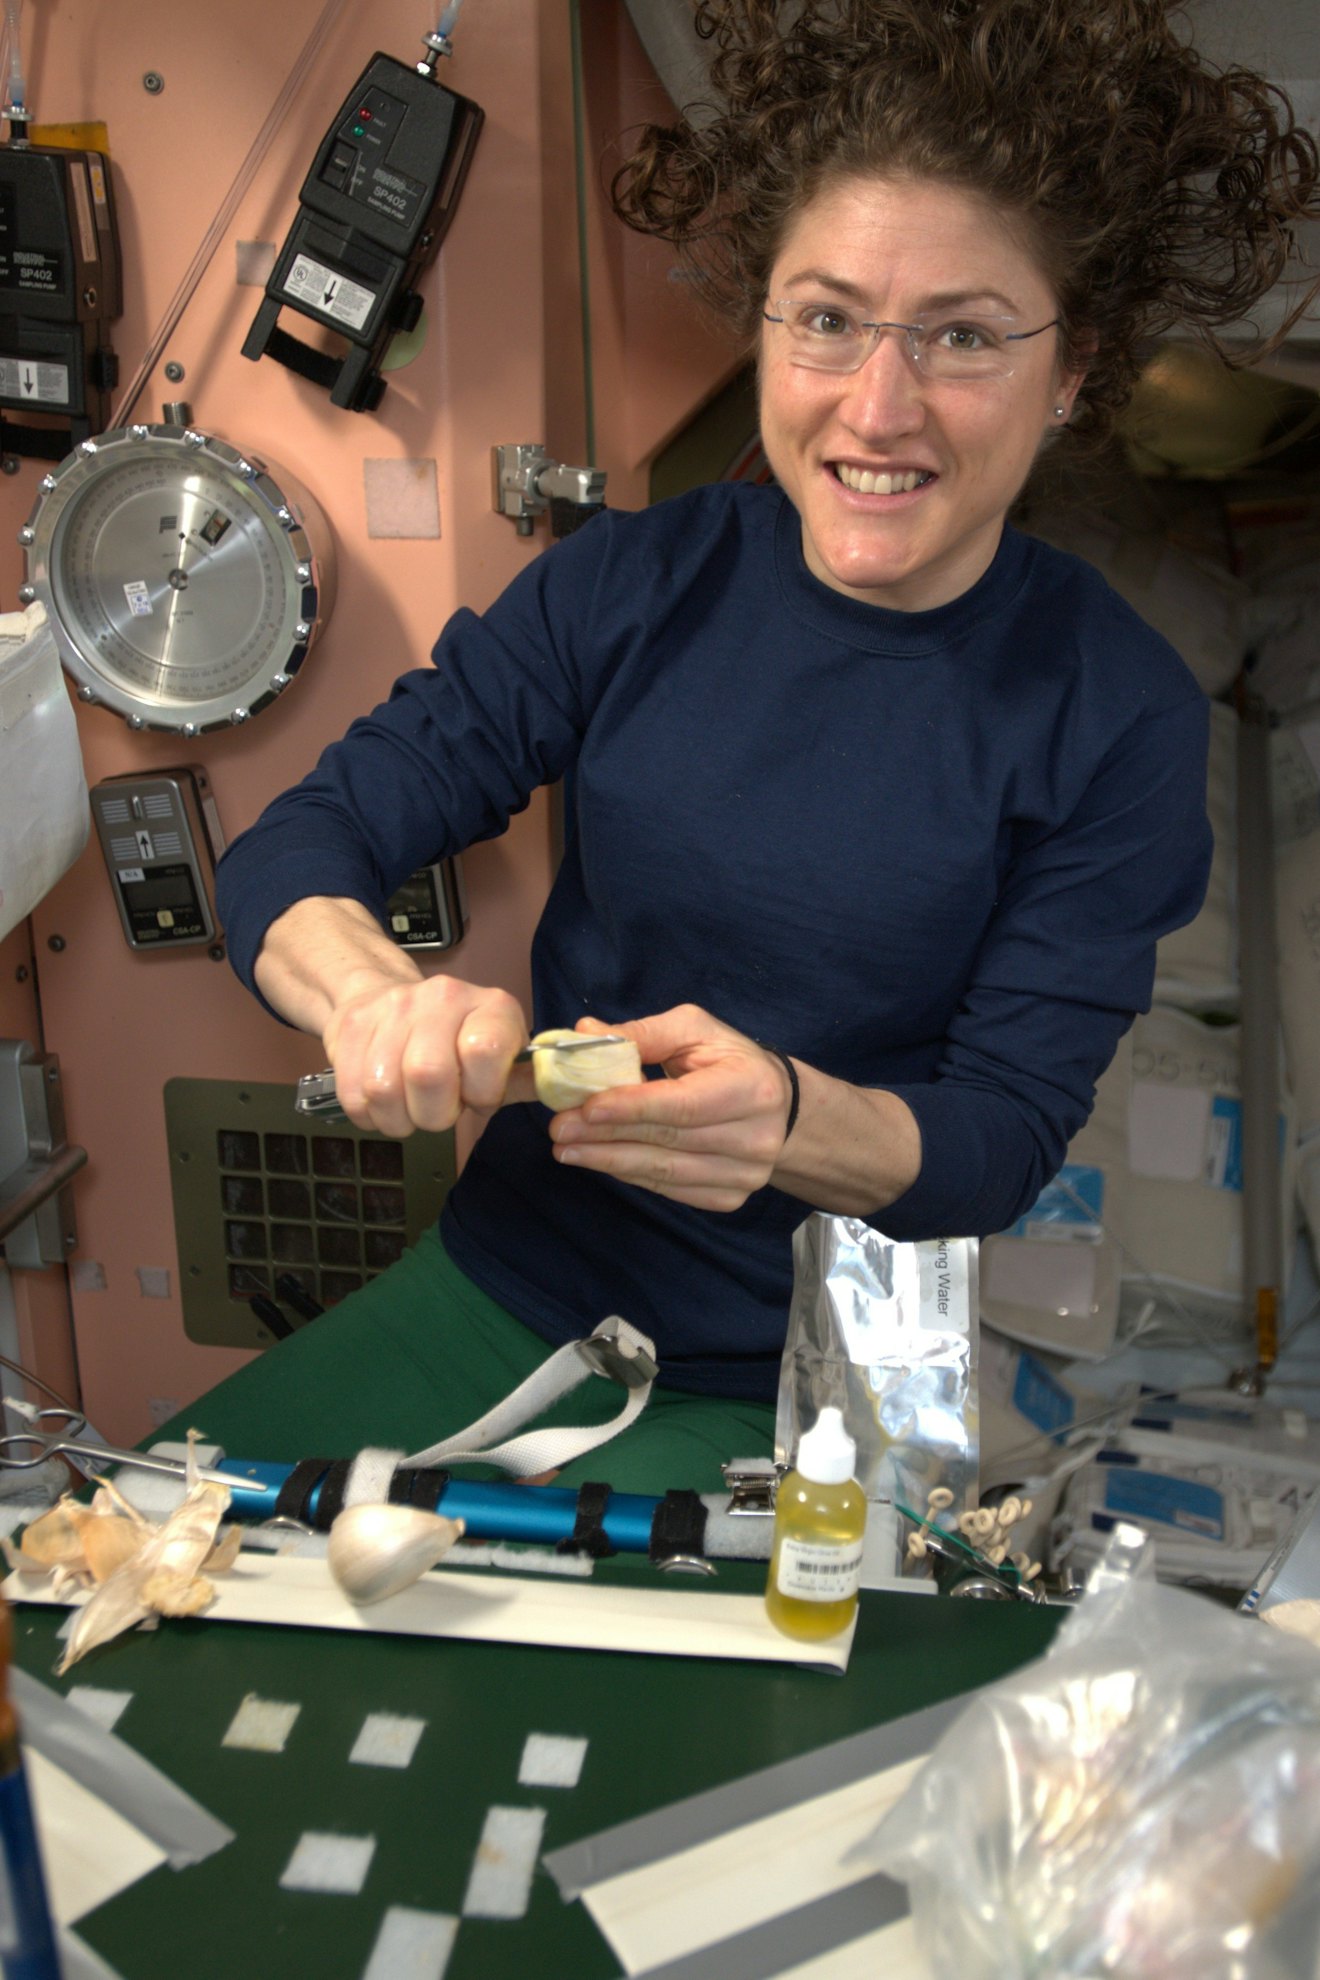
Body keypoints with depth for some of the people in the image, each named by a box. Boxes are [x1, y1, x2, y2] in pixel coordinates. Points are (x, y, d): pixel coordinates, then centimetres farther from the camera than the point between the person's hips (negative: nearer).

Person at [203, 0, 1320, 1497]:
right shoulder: (635, 584, -6)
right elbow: (294, 850, -8)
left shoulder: (1114, 713, -11)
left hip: (786, 1391, -2)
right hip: (498, 1293, 3)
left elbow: (1007, 1133, -12)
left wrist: (787, 1119, -34)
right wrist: (376, 996, -32)